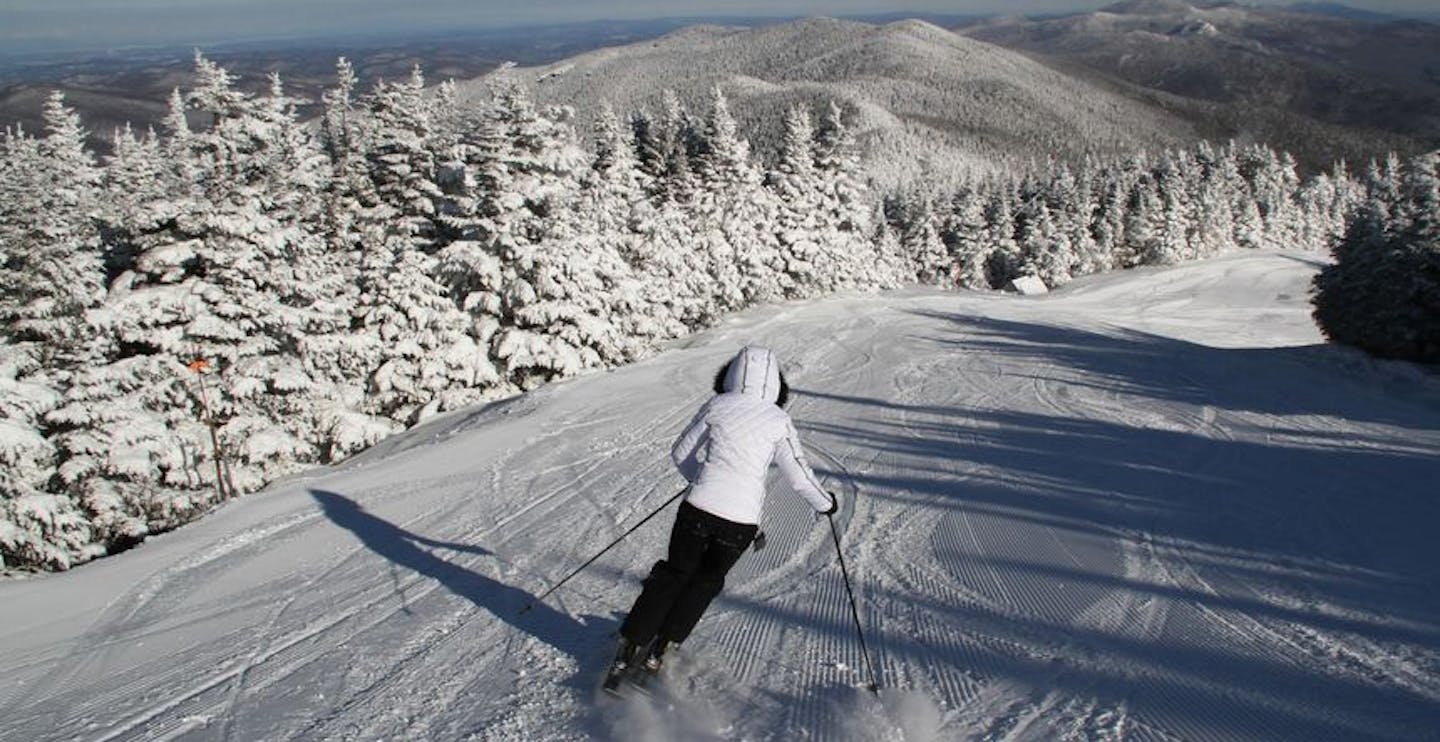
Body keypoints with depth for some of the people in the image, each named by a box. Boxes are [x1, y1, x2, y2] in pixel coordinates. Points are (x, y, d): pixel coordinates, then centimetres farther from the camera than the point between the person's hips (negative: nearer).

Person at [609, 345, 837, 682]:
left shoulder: (716, 406, 2)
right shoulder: (779, 421, -1)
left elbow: (680, 453, 10)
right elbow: (799, 475, 1)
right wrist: (824, 503, 18)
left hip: (697, 510, 1)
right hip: (741, 522, 0)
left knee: (674, 573, 21)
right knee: (707, 580, 24)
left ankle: (628, 647, 21)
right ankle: (660, 649, 24)